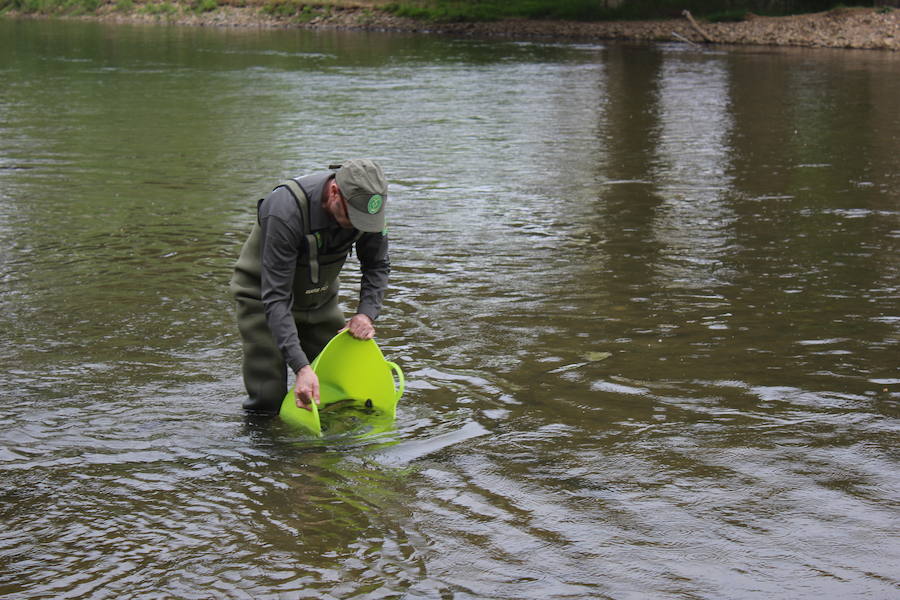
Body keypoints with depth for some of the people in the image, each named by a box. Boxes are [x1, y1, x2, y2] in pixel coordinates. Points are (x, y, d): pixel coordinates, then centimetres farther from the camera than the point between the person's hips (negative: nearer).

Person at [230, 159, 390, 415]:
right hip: (262, 297, -5)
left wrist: (367, 313, -20)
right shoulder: (285, 210, -38)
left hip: (320, 298, 5)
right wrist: (301, 367, -45)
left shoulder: (365, 204, -20)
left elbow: (378, 266, -1)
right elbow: (275, 297, -37)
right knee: (267, 404, -11)